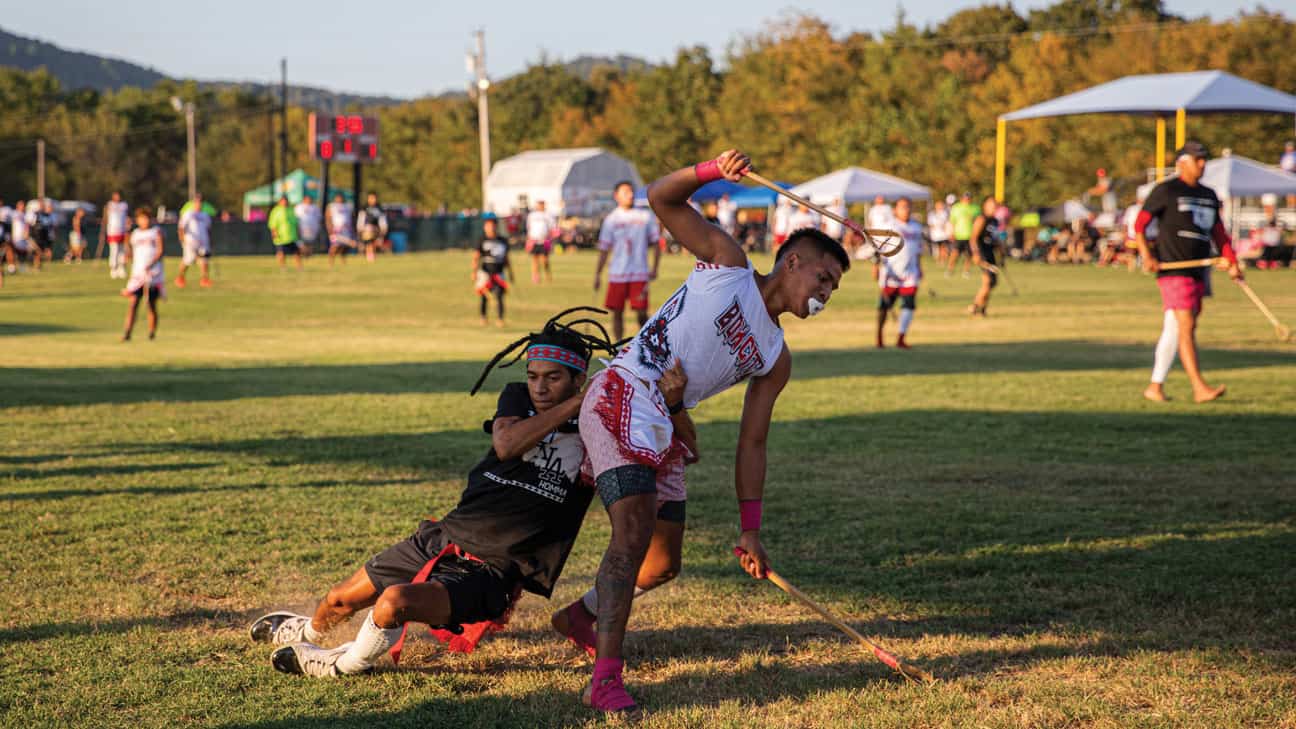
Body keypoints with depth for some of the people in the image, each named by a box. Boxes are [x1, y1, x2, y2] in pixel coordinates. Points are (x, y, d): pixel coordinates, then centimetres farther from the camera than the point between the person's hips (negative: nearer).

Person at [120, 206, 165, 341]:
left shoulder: (157, 231, 5)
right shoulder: (134, 234, 15)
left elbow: (160, 251, -5)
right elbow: (129, 255, 20)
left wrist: (151, 265, -18)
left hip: (153, 273, -2)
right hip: (137, 273, 2)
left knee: (152, 304, 3)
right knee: (133, 302, -11)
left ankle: (152, 332, 16)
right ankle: (127, 332, -16)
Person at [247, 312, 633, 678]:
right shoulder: (517, 398, 2)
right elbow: (506, 445, -19)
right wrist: (576, 404, -25)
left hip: (491, 569, -5)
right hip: (442, 539, 5)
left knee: (395, 601, -29)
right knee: (340, 601, 18)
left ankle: (346, 664, 2)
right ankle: (308, 631, 55)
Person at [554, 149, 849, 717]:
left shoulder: (775, 360, 16)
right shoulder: (728, 264, 3)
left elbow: (752, 444, 15)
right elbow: (662, 199, 0)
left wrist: (751, 529, 8)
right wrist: (714, 170, -20)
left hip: (663, 429, 8)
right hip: (620, 398, -8)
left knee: (662, 564, 13)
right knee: (634, 530, -22)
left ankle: (581, 616, 39)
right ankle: (606, 678, -25)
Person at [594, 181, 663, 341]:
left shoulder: (646, 216, 5)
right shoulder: (611, 219, 4)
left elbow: (655, 243, 9)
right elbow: (604, 250, 8)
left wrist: (654, 268, -1)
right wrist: (597, 275, 3)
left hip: (640, 274, -1)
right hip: (617, 274, 1)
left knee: (641, 313, -5)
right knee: (617, 312, 2)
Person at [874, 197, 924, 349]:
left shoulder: (916, 227, 11)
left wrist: (919, 267, 20)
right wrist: (876, 266, -10)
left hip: (910, 273, 4)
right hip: (891, 272, -4)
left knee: (909, 305, -4)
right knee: (885, 305, 1)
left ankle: (901, 339, 2)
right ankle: (879, 336, 16)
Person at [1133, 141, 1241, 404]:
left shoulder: (1209, 195, 18)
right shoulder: (1165, 190, -3)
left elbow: (1218, 232, 23)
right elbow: (1139, 224, -5)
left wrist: (1232, 262, 12)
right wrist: (1147, 256, -18)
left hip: (1199, 272, 7)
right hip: (1173, 270, -7)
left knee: (1174, 328, 9)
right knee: (1186, 327, -15)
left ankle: (1155, 386, 16)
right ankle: (1200, 388, -22)